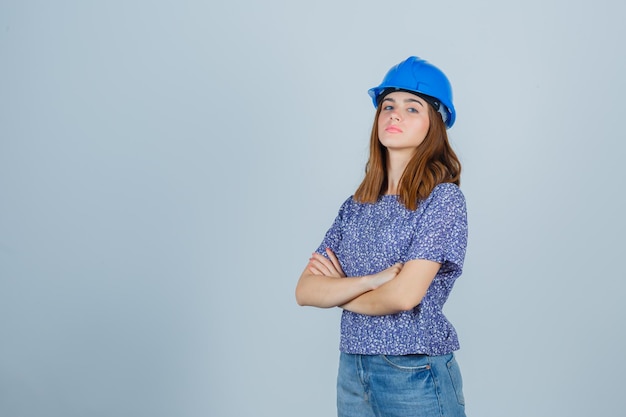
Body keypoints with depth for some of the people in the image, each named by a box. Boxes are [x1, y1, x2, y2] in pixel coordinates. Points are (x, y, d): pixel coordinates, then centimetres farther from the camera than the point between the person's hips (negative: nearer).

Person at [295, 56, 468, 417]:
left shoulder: (444, 198, -10)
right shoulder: (356, 206, 6)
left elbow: (404, 295, -20)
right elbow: (305, 290, -1)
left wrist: (341, 293, -2)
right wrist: (371, 280, -17)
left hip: (417, 376, -5)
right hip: (353, 373, 5)